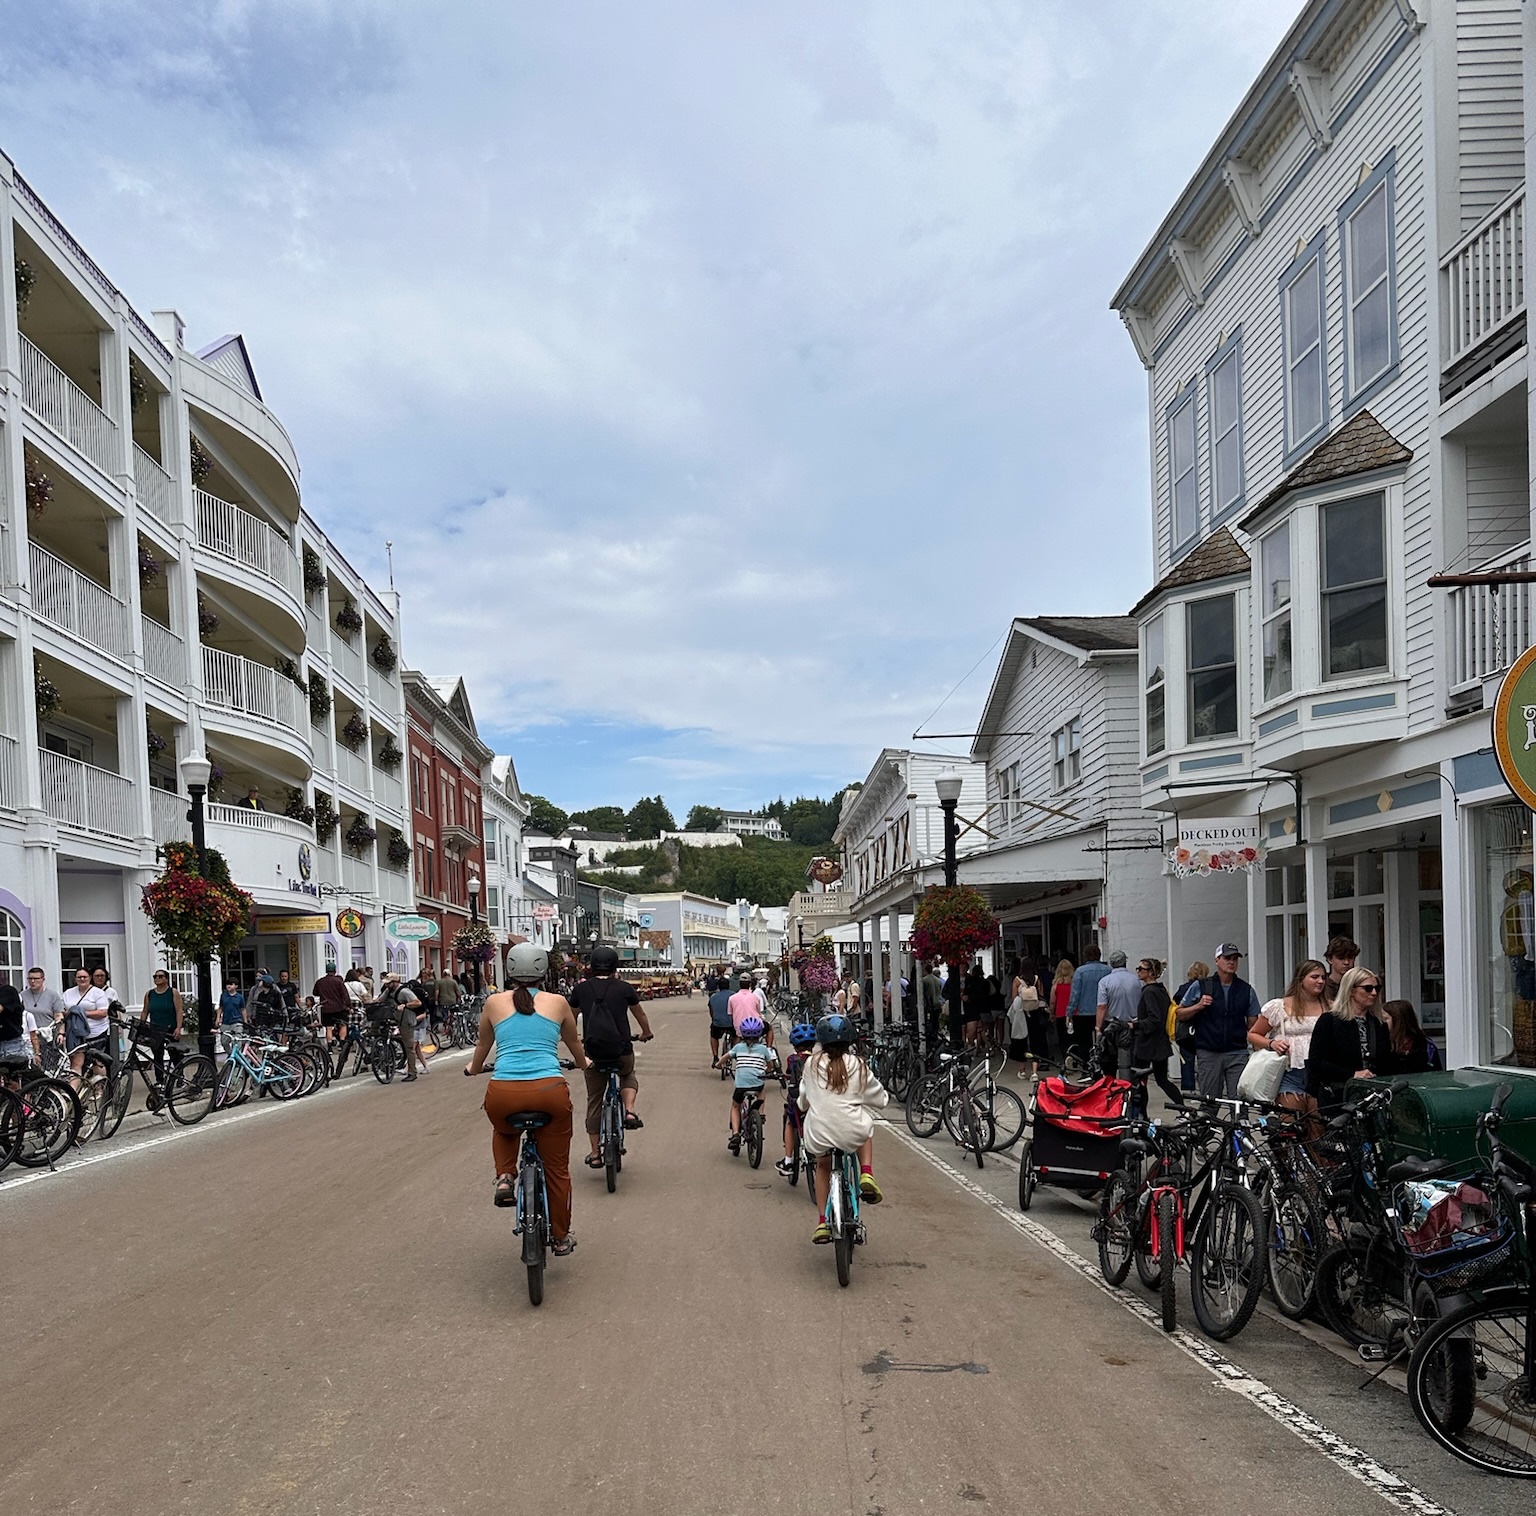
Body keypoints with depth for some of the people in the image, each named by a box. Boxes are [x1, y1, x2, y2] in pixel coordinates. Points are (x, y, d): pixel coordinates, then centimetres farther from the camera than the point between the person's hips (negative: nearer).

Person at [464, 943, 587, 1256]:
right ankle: (560, 1238, 27)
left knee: (504, 1130, 37)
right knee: (557, 1168, 18)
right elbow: (574, 1044, 30)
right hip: (550, 1090, 0)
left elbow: (482, 1047, 28)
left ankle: (504, 1177, 14)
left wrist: (472, 1068, 51)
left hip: (503, 1092, 1)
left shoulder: (495, 1002, 13)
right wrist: (583, 1064, 53)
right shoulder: (558, 1002, 13)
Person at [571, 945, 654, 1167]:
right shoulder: (624, 988, 1)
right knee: (628, 1076, 32)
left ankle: (595, 1153, 16)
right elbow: (640, 1014, 18)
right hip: (622, 1052, 0)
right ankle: (629, 1111, 5)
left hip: (593, 1053, 1)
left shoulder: (581, 989, 3)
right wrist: (646, 1034, 39)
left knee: (594, 1101, 15)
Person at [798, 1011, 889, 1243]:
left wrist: (802, 1105, 37)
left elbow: (803, 1101, 13)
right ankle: (866, 1174, 14)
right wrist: (885, 1098, 36)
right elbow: (879, 1099, 12)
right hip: (851, 1131, -1)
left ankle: (823, 1222, 28)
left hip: (819, 1133, 1)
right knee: (866, 1128, 36)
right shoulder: (857, 1065, 1)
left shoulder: (812, 1063, 2)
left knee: (823, 1165, 31)